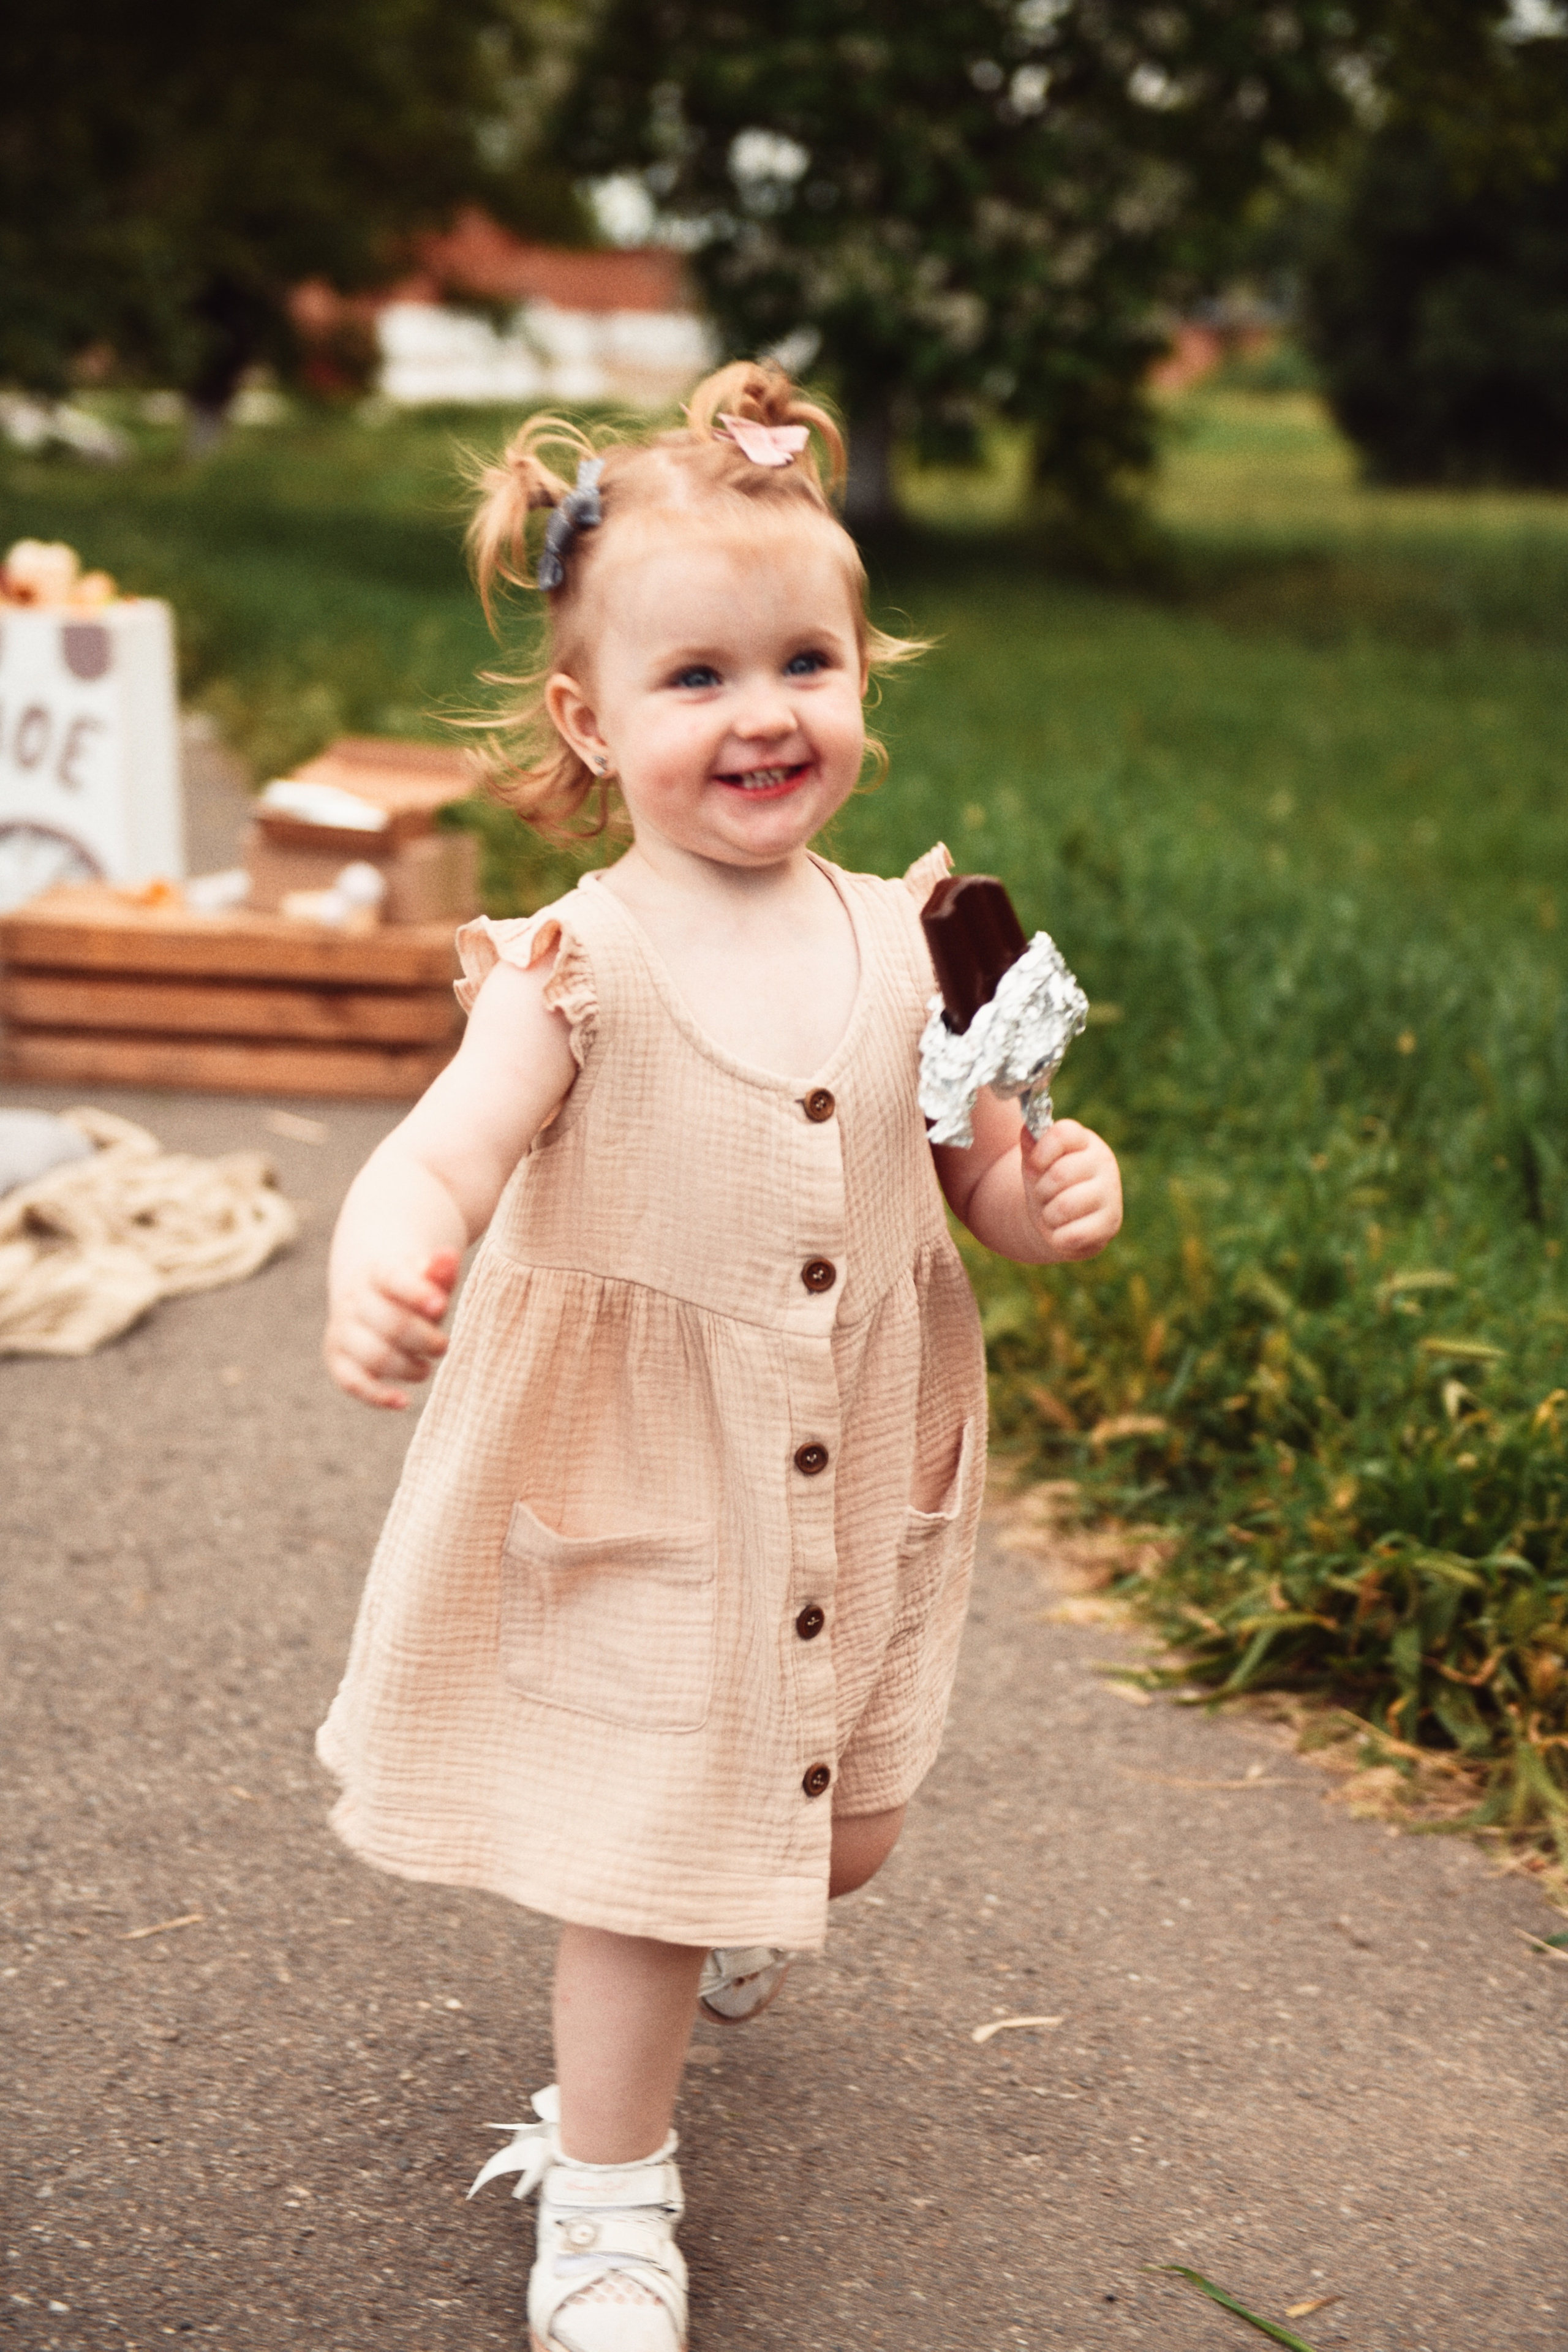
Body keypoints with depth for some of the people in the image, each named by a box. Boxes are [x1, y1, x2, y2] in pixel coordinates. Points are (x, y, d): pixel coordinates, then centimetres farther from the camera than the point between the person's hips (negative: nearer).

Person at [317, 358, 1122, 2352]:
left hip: (858, 1483, 5)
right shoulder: (582, 966, -16)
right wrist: (378, 1260, -51)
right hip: (644, 1493, -4)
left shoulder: (901, 940, -3)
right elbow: (445, 1151, -29)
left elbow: (972, 1159, 9)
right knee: (651, 1852, 6)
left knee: (843, 1832, 19)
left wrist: (1045, 1192, -14)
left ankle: (723, 1930, 55)